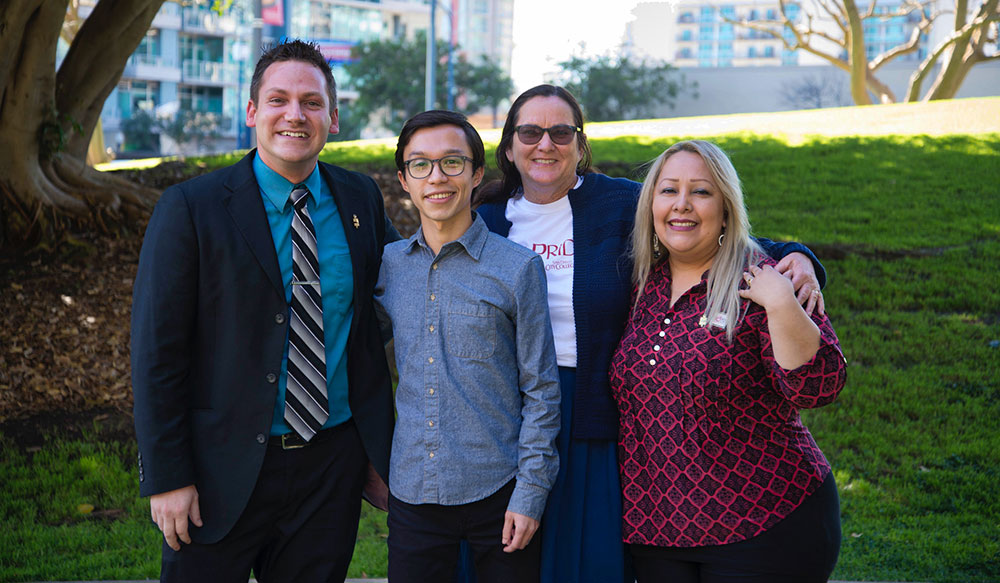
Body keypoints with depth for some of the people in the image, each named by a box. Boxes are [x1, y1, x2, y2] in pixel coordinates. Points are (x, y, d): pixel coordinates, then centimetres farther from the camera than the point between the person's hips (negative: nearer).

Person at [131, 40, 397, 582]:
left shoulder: (361, 198, 4)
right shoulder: (190, 208, -9)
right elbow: (156, 352, -9)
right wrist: (167, 477, -11)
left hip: (335, 461, 4)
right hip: (226, 470, -3)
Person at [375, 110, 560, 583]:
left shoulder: (518, 267, -5)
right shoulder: (388, 265, 5)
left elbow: (540, 391, -4)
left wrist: (530, 493, -7)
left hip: (497, 492, -3)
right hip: (412, 491, 3)